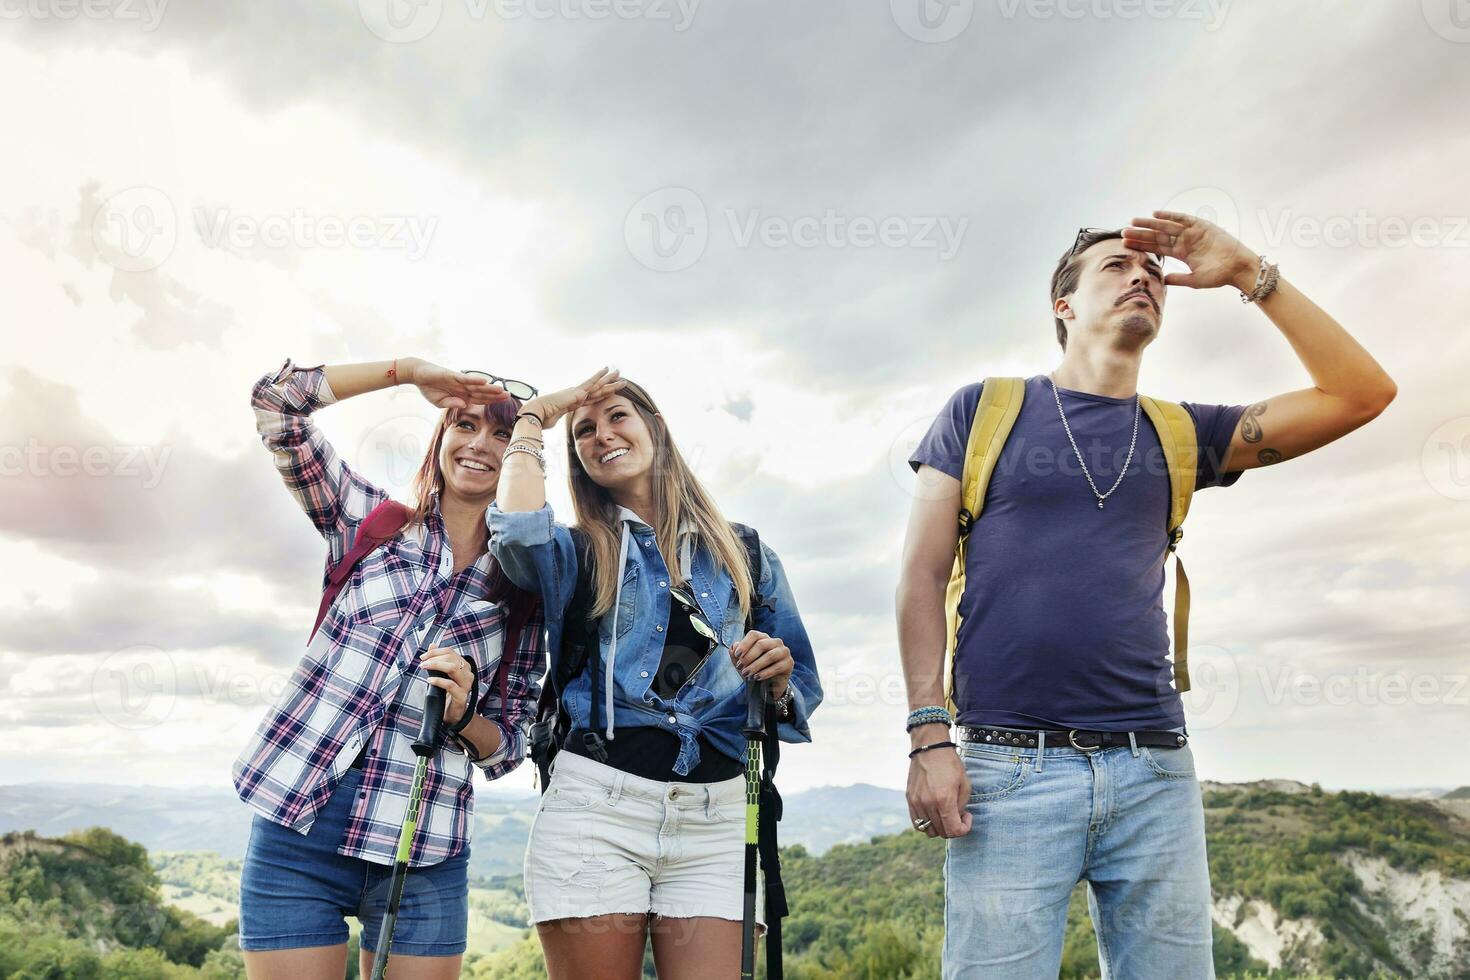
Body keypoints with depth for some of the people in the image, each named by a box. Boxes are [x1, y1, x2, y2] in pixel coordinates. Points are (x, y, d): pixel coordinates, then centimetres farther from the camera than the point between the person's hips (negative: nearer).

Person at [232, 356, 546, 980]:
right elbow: (274, 402, -1)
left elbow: (508, 746, 8)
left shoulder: (524, 595, 6)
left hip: (425, 856, 1)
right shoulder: (372, 521, 6)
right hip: (299, 820, -1)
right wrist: (411, 370, -3)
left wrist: (462, 713, -13)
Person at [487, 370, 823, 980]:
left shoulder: (744, 553, 13)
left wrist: (778, 680, -11)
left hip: (716, 815, 1)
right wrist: (533, 418, 1)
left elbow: (803, 689, 14)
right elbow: (518, 530, -16)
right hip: (595, 803, -1)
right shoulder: (577, 552, 9)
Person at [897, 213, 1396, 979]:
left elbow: (1362, 393, 11)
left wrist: (1249, 274, 8)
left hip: (1154, 770, 4)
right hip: (1009, 766, -3)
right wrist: (929, 737, -7)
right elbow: (922, 577, 2)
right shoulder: (982, 411, 7)